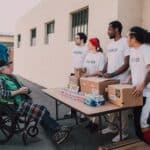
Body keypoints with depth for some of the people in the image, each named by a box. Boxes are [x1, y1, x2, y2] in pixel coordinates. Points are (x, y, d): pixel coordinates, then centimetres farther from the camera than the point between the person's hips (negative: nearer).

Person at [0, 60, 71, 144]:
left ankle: (55, 135, -22)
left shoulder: (12, 77, 21)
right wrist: (18, 91, -16)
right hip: (15, 105, -7)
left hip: (25, 101, 7)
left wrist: (26, 89, 0)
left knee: (42, 110, -16)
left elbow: (22, 87, 24)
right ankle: (58, 129, -13)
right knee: (39, 110, -24)